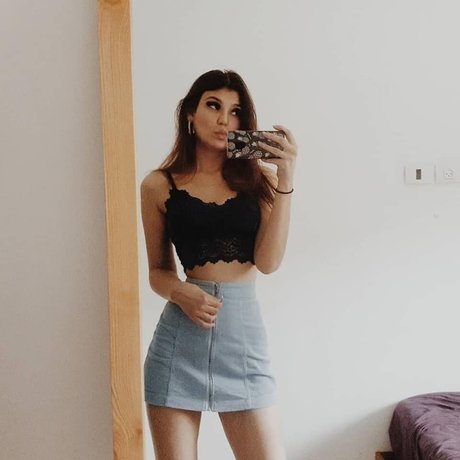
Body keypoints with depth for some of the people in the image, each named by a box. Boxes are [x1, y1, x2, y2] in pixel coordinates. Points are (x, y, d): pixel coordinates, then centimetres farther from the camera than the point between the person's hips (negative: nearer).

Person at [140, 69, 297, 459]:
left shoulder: (258, 178, 5)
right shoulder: (158, 186, 4)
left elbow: (268, 261, -6)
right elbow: (158, 271, 10)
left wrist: (285, 179, -10)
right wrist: (180, 292, -12)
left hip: (243, 329, 0)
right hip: (180, 334, 0)